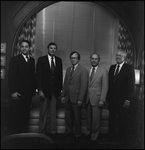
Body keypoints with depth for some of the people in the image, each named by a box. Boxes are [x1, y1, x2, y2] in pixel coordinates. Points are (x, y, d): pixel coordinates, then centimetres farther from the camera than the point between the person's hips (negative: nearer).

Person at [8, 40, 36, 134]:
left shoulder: (32, 60, 13)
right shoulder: (15, 59, -3)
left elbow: (33, 75, 11)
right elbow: (11, 76, -8)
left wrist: (34, 89, 6)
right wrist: (13, 91, -14)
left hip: (29, 93, 5)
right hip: (18, 93, -4)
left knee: (26, 115, 8)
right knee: (16, 115, 3)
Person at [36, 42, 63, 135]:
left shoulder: (59, 60, 9)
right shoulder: (41, 59, -1)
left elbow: (60, 75, 10)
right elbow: (38, 75, -5)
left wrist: (60, 89, 6)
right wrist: (40, 90, -12)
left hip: (55, 90, 3)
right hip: (45, 89, -2)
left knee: (53, 112, 6)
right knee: (43, 112, 5)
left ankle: (53, 131, 17)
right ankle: (42, 132, 16)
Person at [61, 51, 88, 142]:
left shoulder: (83, 70, -8)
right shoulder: (68, 69, 13)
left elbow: (84, 86, -13)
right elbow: (65, 83, 15)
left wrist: (80, 99, -17)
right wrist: (63, 95, 9)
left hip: (76, 98, -5)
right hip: (68, 97, 6)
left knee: (77, 117, 7)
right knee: (68, 116, 13)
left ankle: (78, 134, 24)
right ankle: (69, 131, 31)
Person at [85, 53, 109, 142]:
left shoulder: (103, 71, -3)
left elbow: (105, 87, -7)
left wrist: (102, 100, -12)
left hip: (97, 99, -3)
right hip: (88, 98, 3)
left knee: (96, 118, 5)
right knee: (89, 117, 12)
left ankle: (95, 134, 25)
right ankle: (89, 131, 34)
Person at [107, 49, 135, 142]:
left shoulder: (129, 68, -6)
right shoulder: (112, 67, 10)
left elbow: (131, 85, -10)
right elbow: (109, 83, 10)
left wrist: (128, 100, -15)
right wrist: (108, 96, 5)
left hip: (122, 100, -4)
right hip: (112, 99, 4)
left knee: (122, 120, 9)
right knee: (112, 119, 11)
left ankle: (121, 138, 27)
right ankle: (111, 137, 26)